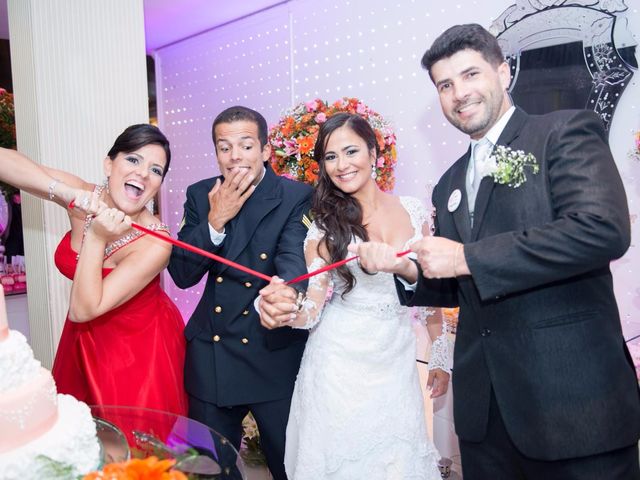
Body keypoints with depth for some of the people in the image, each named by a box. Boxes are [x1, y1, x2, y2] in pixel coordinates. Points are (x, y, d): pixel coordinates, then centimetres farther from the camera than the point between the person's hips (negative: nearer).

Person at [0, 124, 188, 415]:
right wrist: (65, 193, -35)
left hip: (138, 349, -5)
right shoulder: (84, 198, -16)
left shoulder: (155, 243, -29)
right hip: (85, 341, 5)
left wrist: (96, 239, -36)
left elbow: (84, 309, -27)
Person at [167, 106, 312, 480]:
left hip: (276, 356, -3)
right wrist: (215, 220, -17)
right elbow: (182, 274, -3)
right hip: (210, 355, 4)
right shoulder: (200, 195, 2)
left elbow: (294, 260, -26)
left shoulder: (297, 197, -9)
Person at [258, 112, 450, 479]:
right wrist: (285, 308, -34)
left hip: (398, 364, 3)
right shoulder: (325, 225, -7)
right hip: (341, 368, -2)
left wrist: (440, 356, 9)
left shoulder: (413, 210, 0)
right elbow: (313, 307, -12)